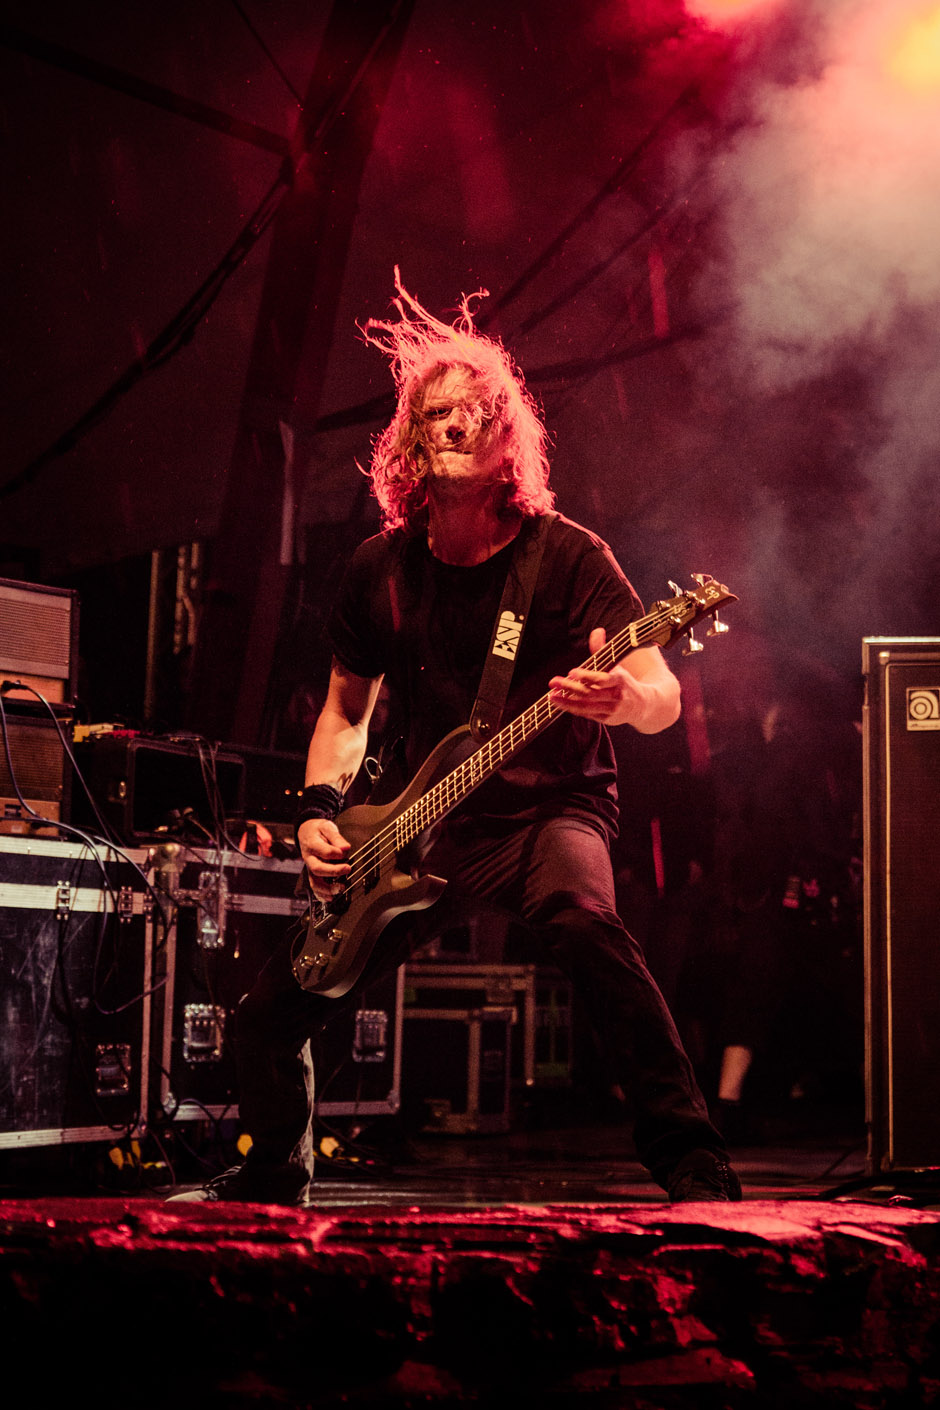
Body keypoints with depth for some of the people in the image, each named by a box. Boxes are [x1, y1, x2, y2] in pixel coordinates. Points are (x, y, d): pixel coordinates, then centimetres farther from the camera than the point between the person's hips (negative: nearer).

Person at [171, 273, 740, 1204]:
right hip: (426, 827, 5)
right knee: (271, 1010, 2)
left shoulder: (565, 554, -9)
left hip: (552, 809, -5)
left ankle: (691, 1162, -33)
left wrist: (623, 697, -41)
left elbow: (663, 698, -16)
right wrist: (320, 809, -2)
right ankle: (274, 1182, 32)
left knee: (578, 915, -41)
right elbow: (346, 708, 15)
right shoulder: (380, 568, 3)